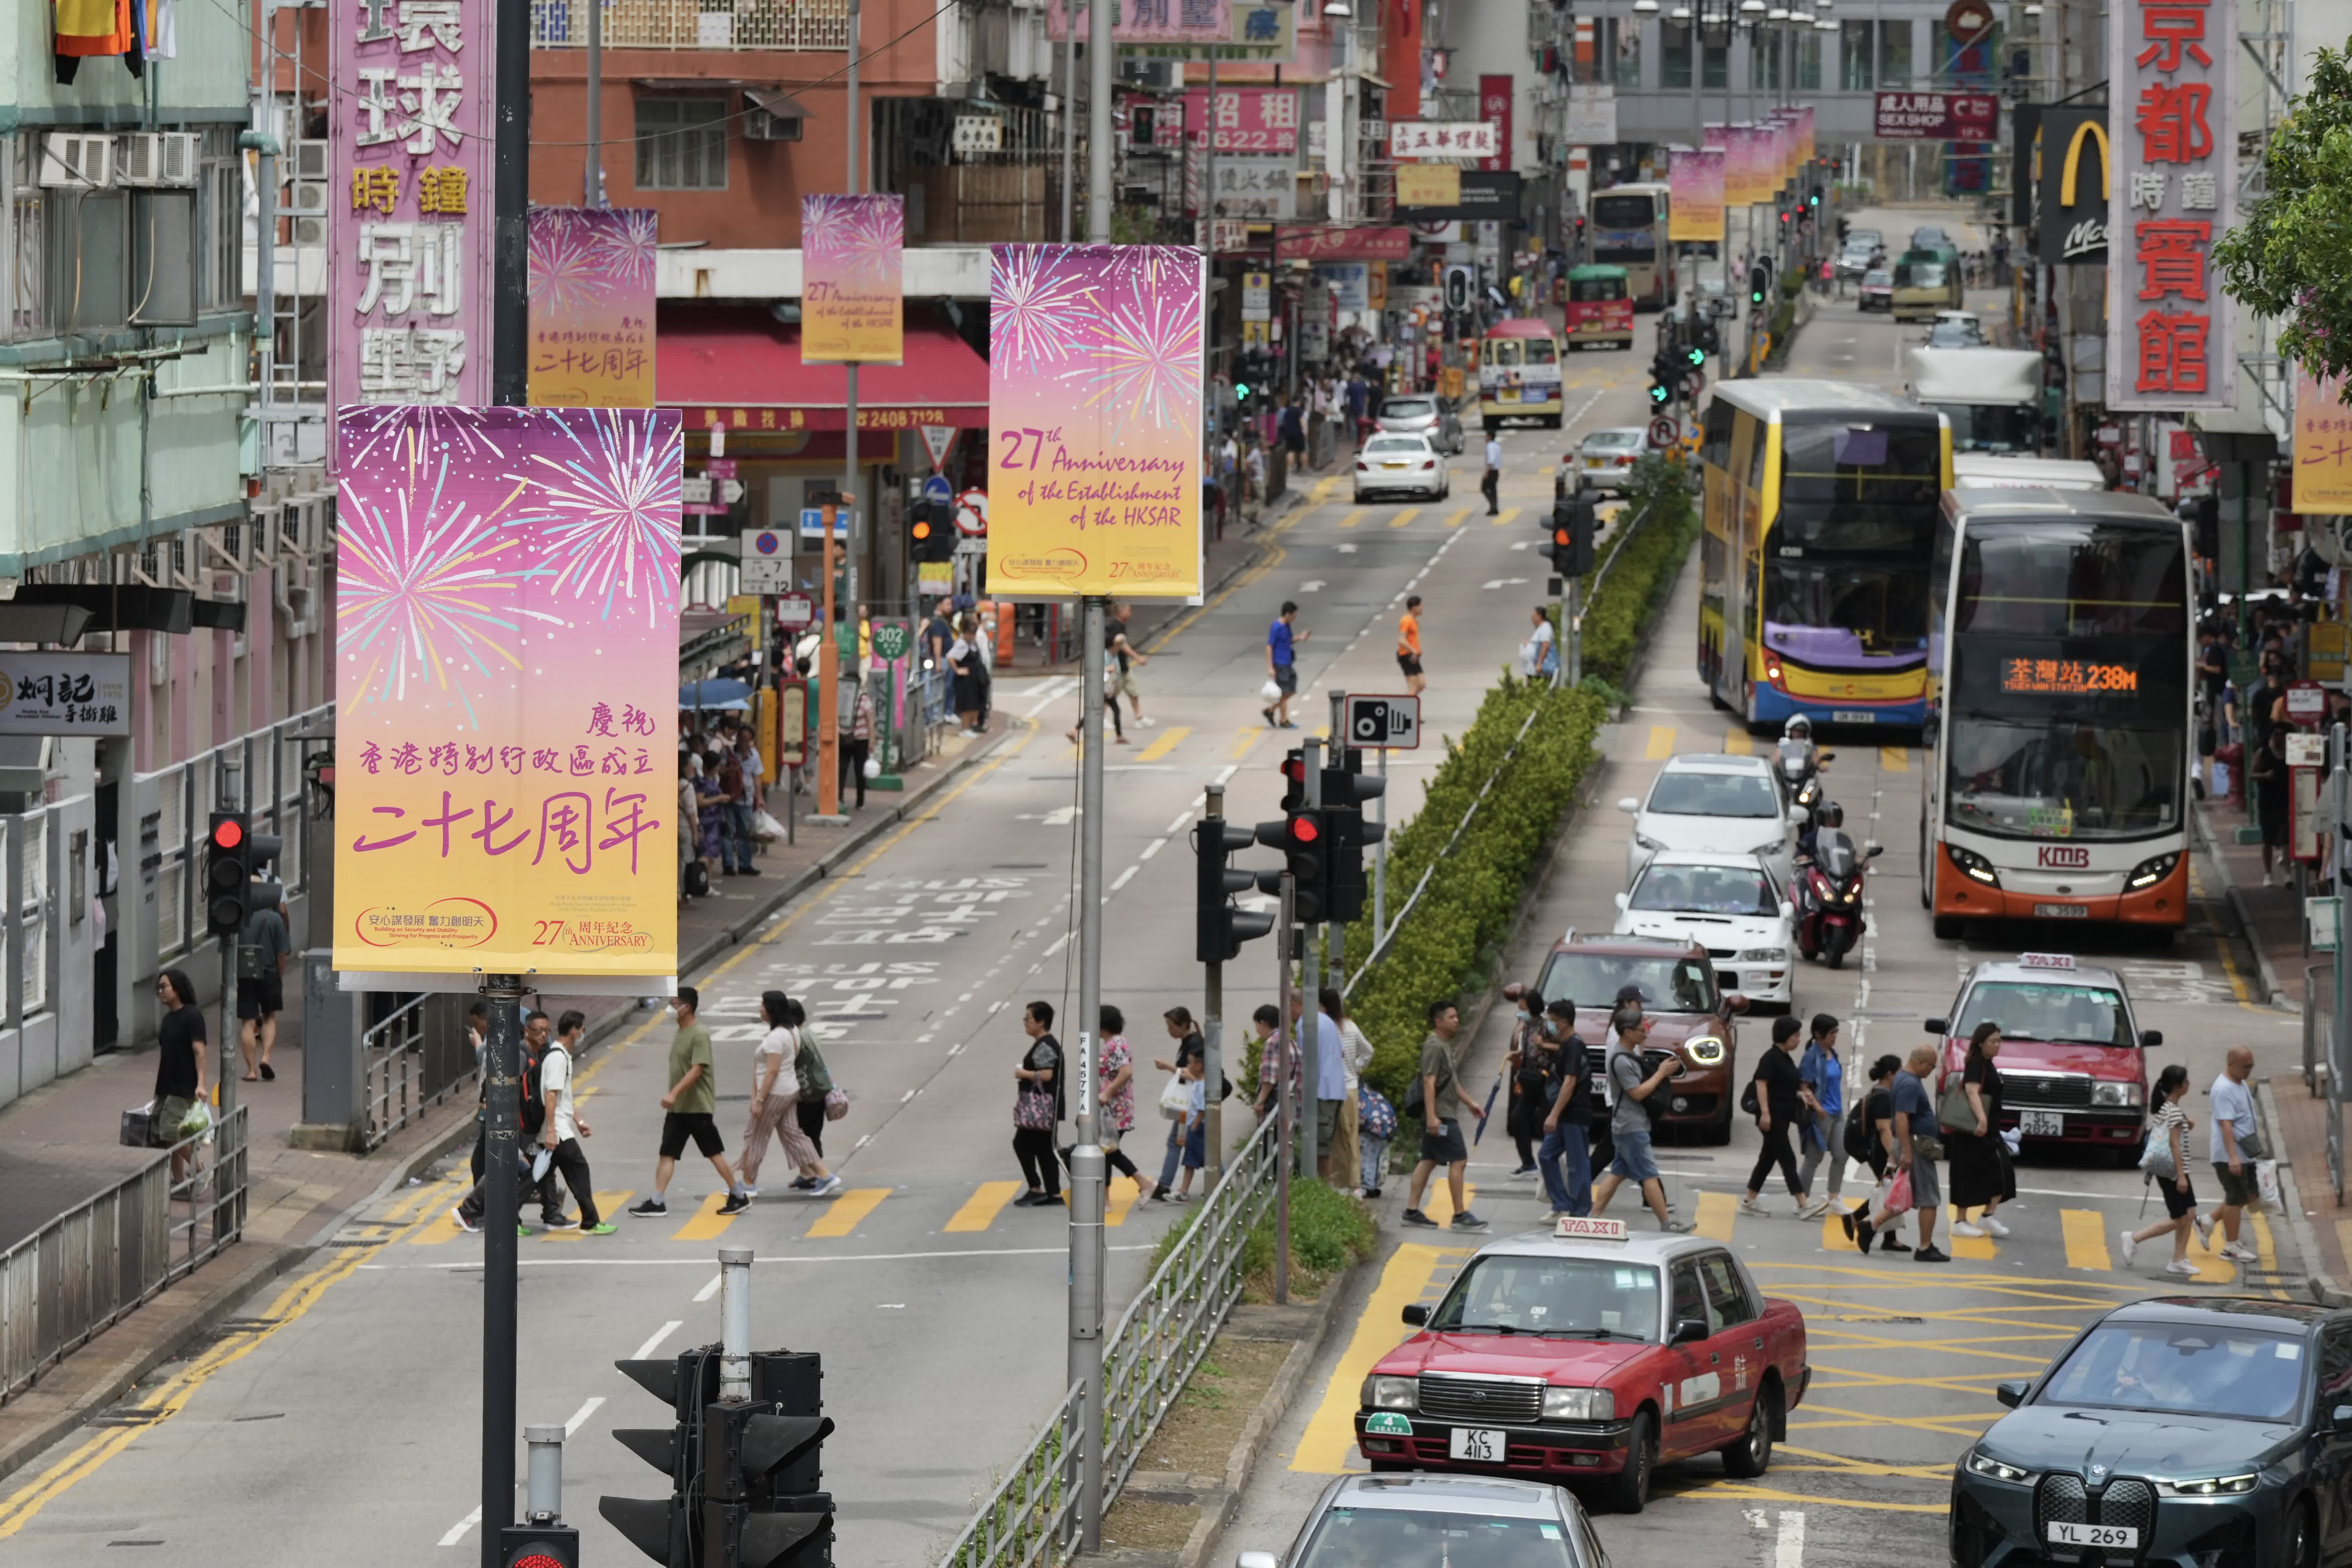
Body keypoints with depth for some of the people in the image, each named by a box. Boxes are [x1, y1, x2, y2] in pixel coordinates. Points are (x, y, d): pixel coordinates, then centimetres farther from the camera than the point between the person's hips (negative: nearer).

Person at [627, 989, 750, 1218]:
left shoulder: (700, 1035, -16)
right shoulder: (679, 1033, 11)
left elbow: (697, 1070, -23)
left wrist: (674, 1094, -29)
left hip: (698, 1108, -8)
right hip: (677, 1108, 8)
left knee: (714, 1154, 0)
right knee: (667, 1154, 1)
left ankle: (739, 1198, 12)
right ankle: (657, 1203, 0)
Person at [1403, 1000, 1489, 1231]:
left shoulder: (1446, 1046, 18)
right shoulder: (1434, 1047, -15)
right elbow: (1429, 1082, -22)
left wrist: (1470, 1103, 28)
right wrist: (1432, 1116, -27)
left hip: (1443, 1116, 11)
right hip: (1440, 1115, -11)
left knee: (1429, 1161, 10)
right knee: (1459, 1160, -9)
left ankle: (1412, 1211, 11)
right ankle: (1460, 1216, -7)